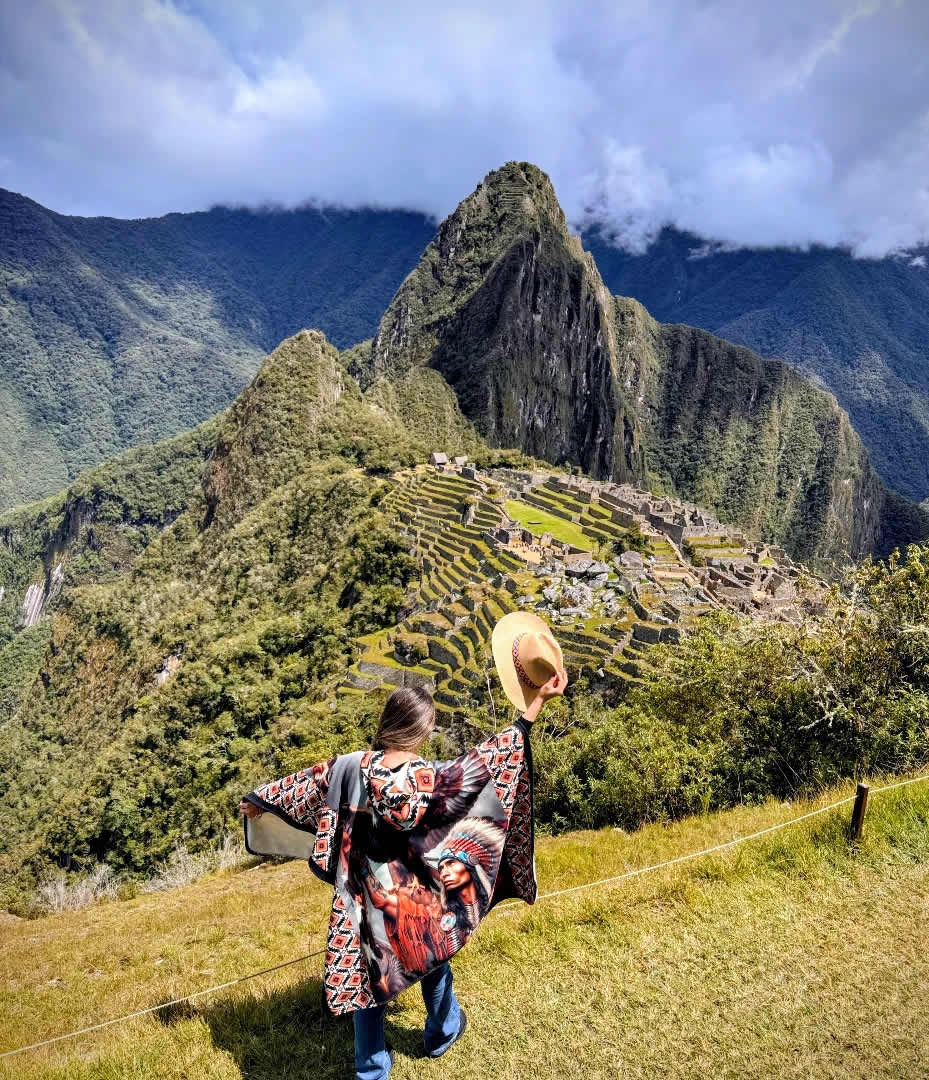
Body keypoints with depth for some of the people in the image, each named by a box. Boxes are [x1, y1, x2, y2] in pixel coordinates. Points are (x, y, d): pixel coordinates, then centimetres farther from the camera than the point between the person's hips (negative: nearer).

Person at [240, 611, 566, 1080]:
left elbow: (302, 788, 0)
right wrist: (530, 711, -23)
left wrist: (258, 801, 20)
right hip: (418, 899, -1)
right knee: (433, 962, 28)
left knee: (366, 977, 20)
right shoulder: (432, 780, -28)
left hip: (366, 899, 2)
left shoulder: (348, 768, -16)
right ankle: (442, 1033, 54)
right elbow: (487, 762, -25)